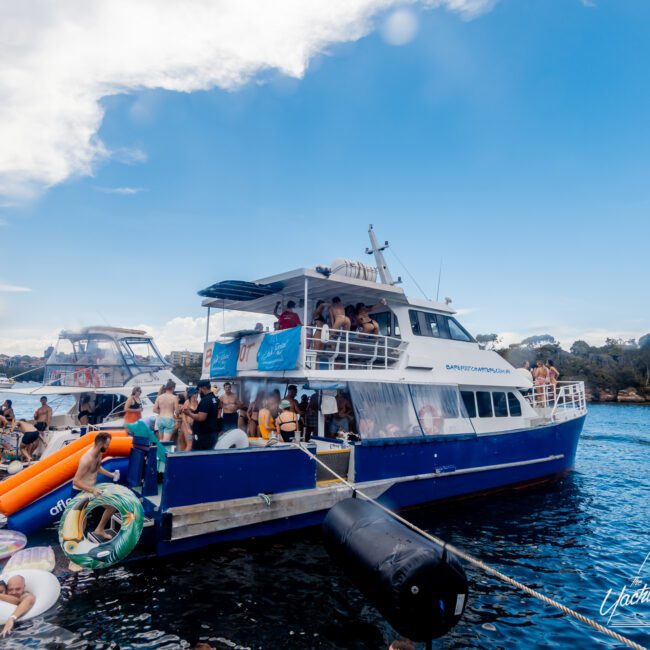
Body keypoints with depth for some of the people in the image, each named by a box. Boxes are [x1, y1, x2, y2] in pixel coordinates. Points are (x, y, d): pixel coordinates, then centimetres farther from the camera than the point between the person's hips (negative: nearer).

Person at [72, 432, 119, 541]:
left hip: (92, 489, 9)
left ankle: (99, 530, 27)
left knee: (112, 506, 10)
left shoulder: (99, 454, -3)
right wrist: (92, 490, -39)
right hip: (80, 492, -9)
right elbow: (76, 481, -31)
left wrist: (110, 474, 3)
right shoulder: (87, 459, -31)